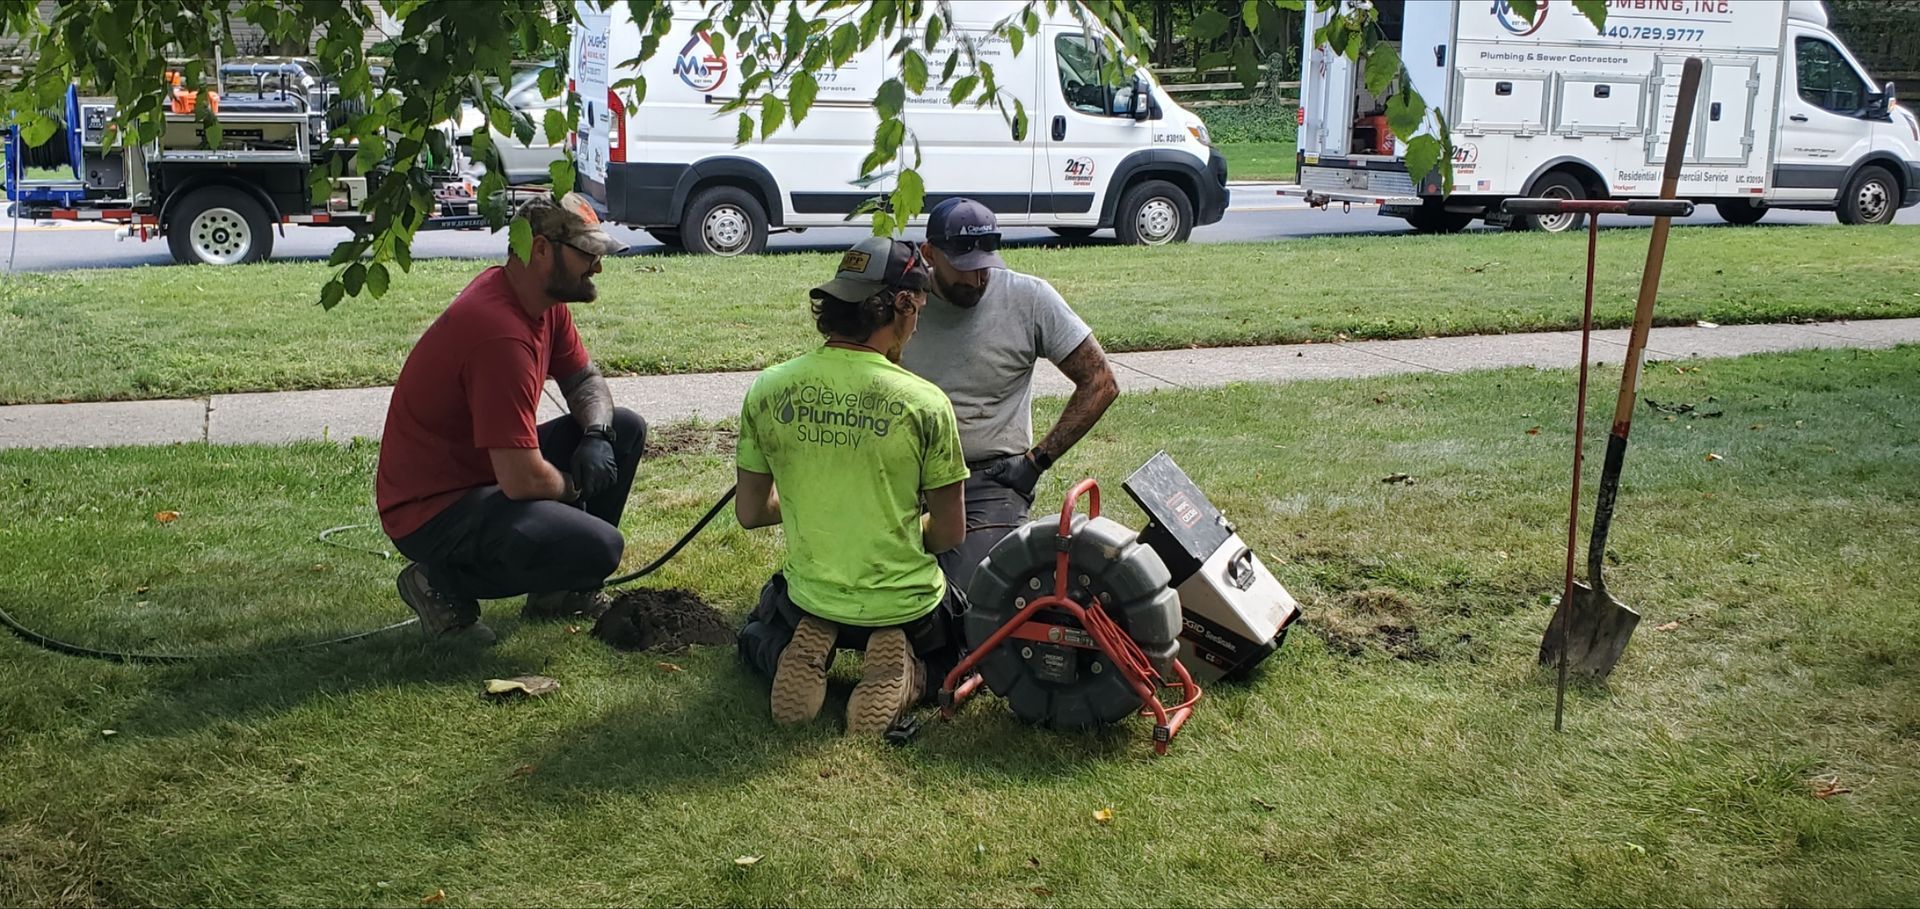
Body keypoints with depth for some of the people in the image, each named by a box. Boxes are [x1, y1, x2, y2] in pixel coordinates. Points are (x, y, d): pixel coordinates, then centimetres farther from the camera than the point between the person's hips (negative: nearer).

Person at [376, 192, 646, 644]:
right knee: (598, 549, -27)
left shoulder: (545, 301, 1)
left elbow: (585, 378, 16)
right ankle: (445, 585, -6)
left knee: (625, 429, 8)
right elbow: (523, 481, -31)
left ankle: (560, 588, 15)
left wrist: (596, 433, -6)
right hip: (433, 510, -10)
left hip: (489, 470, 10)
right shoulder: (500, 334, -29)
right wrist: (573, 487, -9)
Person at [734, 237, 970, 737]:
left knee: (757, 636, 38)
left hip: (810, 597, 3)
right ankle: (903, 673, -1)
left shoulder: (768, 391, -9)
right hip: (906, 606, -3)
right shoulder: (925, 403, -17)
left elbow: (749, 512, 2)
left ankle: (798, 659, 2)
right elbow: (949, 533, -8)